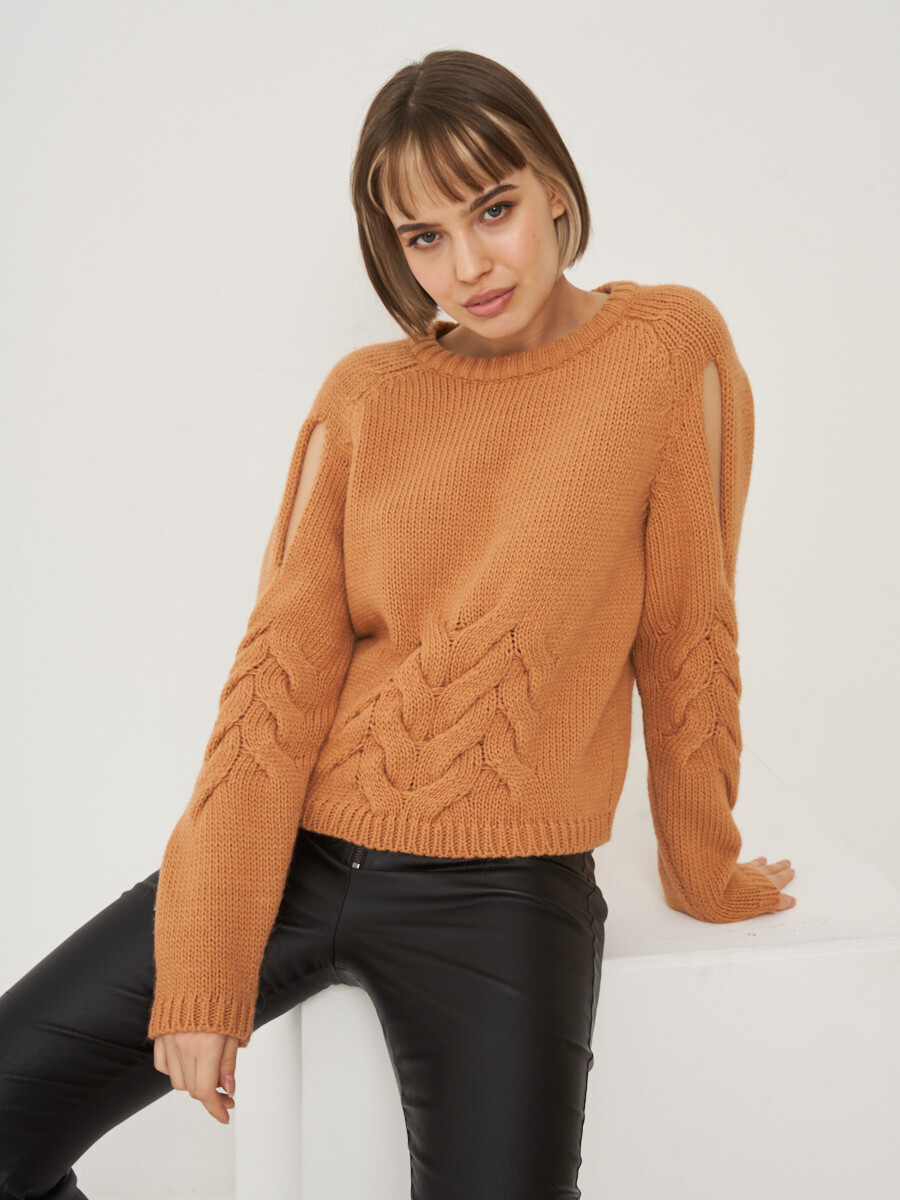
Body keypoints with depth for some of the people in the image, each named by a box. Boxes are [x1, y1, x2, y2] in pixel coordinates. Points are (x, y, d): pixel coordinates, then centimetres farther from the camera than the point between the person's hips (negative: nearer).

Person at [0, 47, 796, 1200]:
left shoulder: (666, 347, -4)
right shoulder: (364, 397, 4)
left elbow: (687, 641, 2)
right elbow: (280, 672, -2)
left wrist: (706, 874, 12)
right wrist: (204, 968, -9)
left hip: (498, 890, -2)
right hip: (298, 848, 3)